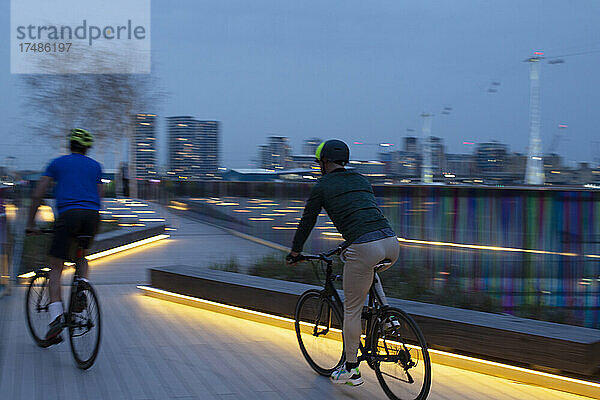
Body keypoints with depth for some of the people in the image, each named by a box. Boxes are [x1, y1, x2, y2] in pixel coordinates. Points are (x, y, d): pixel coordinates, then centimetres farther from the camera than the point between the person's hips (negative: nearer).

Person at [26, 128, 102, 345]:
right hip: (93, 215, 3)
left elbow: (37, 195, 12)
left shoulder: (57, 163, 17)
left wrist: (30, 223, 18)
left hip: (69, 213, -3)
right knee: (82, 256, 30)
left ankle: (56, 317, -15)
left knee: (55, 269, 1)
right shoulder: (95, 166, 23)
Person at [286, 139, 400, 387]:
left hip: (364, 249, -6)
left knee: (352, 310, 10)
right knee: (369, 269, 41)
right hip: (392, 245, 6)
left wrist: (295, 252, 30)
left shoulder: (323, 185, 9)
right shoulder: (361, 180, 26)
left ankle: (350, 370, 19)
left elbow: (307, 221, 15)